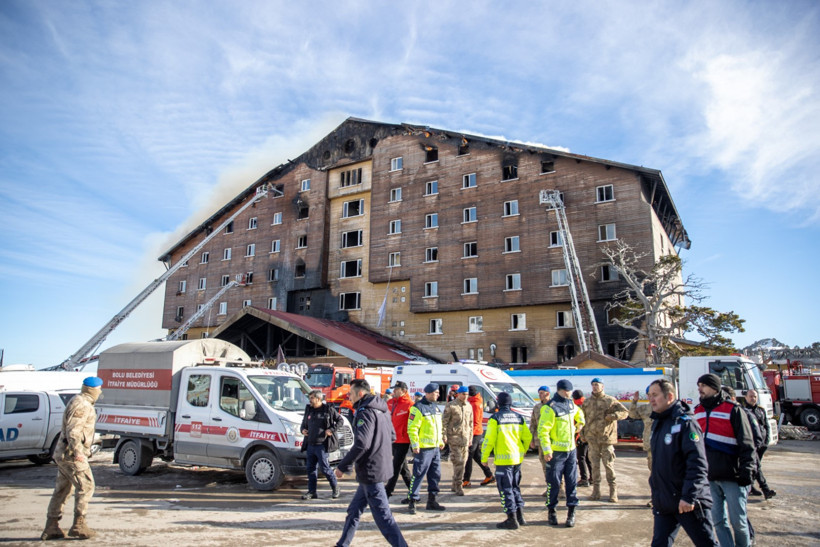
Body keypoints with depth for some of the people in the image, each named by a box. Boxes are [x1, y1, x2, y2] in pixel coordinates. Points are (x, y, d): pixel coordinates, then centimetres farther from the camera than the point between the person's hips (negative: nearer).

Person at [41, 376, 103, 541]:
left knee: (62, 489, 14)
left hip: (63, 453, 10)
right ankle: (78, 525, 0)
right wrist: (78, 452, -27)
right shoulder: (82, 405, -18)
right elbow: (73, 431, -25)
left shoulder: (77, 401, 15)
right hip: (71, 454, -10)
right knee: (85, 486, -4)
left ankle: (51, 527, 19)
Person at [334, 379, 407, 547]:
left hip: (371, 471, -10)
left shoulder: (365, 412, -17)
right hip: (381, 466, 10)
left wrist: (343, 466, -18)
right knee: (354, 509, 20)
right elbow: (392, 436, 21)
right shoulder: (381, 411, 13)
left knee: (382, 514, -5)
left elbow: (361, 444, -26)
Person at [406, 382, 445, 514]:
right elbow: (412, 428, -17)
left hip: (435, 448, 9)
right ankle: (412, 502, 5)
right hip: (423, 449, -9)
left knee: (435, 475, 13)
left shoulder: (435, 407, 15)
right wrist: (415, 445, -20)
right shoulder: (418, 408, -13)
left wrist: (440, 441, 21)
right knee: (418, 475, -4)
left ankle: (431, 501, 24)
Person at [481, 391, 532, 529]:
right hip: (517, 458, 7)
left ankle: (512, 520, 3)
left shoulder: (495, 418, -10)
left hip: (504, 459, -6)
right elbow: (528, 437, 11)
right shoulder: (518, 417, 7)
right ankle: (520, 516, 22)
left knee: (505, 489, 2)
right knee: (515, 487, 19)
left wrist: (484, 457, -4)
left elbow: (489, 440, -13)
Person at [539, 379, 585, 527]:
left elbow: (579, 413, 35)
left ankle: (571, 512, 17)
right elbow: (543, 430, -19)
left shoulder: (570, 404, 9)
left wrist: (580, 423, 20)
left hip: (571, 450, 6)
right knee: (553, 483, 4)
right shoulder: (550, 407, -16)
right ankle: (551, 512, 18)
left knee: (572, 482, 8)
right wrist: (547, 450, -21)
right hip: (556, 452, -6)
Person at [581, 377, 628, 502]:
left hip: (606, 437, -3)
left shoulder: (610, 400, 1)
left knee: (609, 464, 0)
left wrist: (613, 415, -17)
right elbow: (582, 418, 16)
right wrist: (582, 433, 9)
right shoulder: (587, 402, 10)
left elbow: (625, 412, 0)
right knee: (595, 465, 7)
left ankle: (613, 491, 10)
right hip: (592, 438, 3)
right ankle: (596, 490, 14)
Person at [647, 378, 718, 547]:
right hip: (664, 504, 8)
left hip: (689, 503, -8)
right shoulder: (657, 423, 12)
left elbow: (697, 464, -22)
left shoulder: (685, 422, -15)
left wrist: (689, 497, -25)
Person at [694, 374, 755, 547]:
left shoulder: (733, 409, -5)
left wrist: (746, 471, -12)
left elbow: (747, 445, -6)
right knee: (718, 521, 7)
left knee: (738, 521, 3)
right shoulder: (698, 411, 12)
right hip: (709, 477, 5)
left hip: (731, 476, -5)